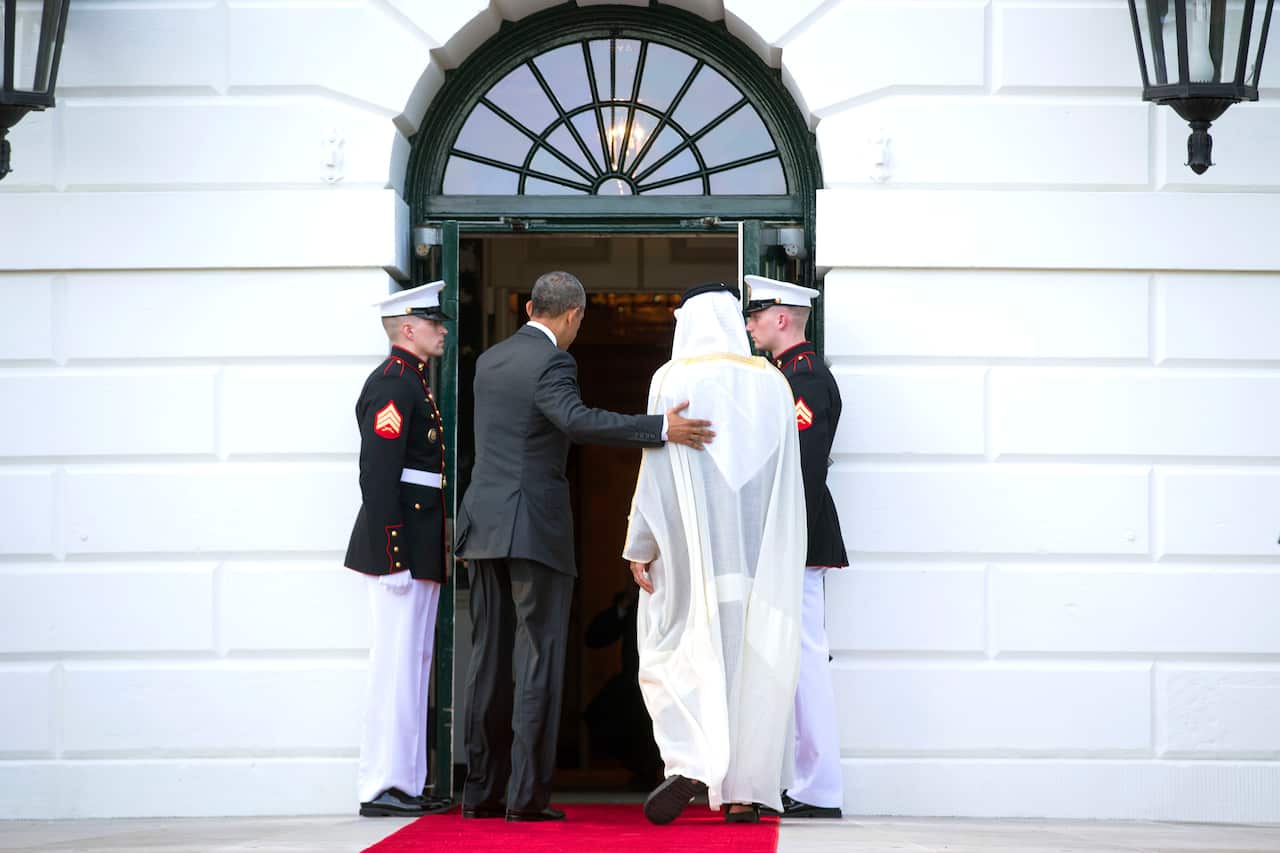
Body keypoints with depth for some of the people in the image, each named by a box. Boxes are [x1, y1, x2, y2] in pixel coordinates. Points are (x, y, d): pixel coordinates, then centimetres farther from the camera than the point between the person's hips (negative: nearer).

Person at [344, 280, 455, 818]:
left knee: (413, 665, 11)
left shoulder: (412, 383, 19)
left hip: (420, 547, 10)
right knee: (397, 663, -9)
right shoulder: (392, 385, -12)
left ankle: (406, 785, 15)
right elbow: (377, 475, -19)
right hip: (402, 546, -10)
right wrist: (392, 555, -23)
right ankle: (382, 788, -8)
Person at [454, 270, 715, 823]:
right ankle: (527, 795, -7)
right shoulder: (552, 363, -11)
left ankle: (481, 792, 11)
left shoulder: (489, 361, 14)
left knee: (490, 658, 10)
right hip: (535, 528, -7)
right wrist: (662, 429, -32)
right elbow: (576, 420, -28)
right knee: (538, 659, -4)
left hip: (484, 527, 7)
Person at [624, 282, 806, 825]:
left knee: (676, 651, 6)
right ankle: (746, 791, 4)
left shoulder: (673, 380, -4)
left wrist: (641, 547, -3)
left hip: (692, 547, -3)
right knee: (753, 659, 6)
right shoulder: (772, 384, 6)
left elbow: (657, 468, -7)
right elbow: (787, 479, 9)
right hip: (758, 552, 3)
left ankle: (689, 764, -15)